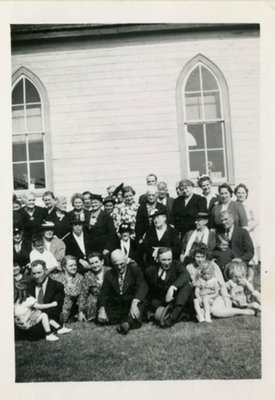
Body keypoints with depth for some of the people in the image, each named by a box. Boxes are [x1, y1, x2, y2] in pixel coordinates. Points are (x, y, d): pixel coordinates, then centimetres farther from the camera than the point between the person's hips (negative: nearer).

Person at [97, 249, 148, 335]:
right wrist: (102, 310, -20)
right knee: (101, 318, -25)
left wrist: (134, 303, -38)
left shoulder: (135, 270, -1)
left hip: (131, 305, -3)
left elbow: (142, 286, -19)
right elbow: (104, 294, 2)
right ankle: (131, 320, -19)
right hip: (115, 308, 3)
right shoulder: (109, 274, 9)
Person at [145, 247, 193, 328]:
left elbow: (185, 275, -24)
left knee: (186, 285, -27)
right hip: (160, 301, 0)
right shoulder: (150, 270, 2)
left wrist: (172, 288, -39)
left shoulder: (176, 265, -2)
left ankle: (173, 316, -36)